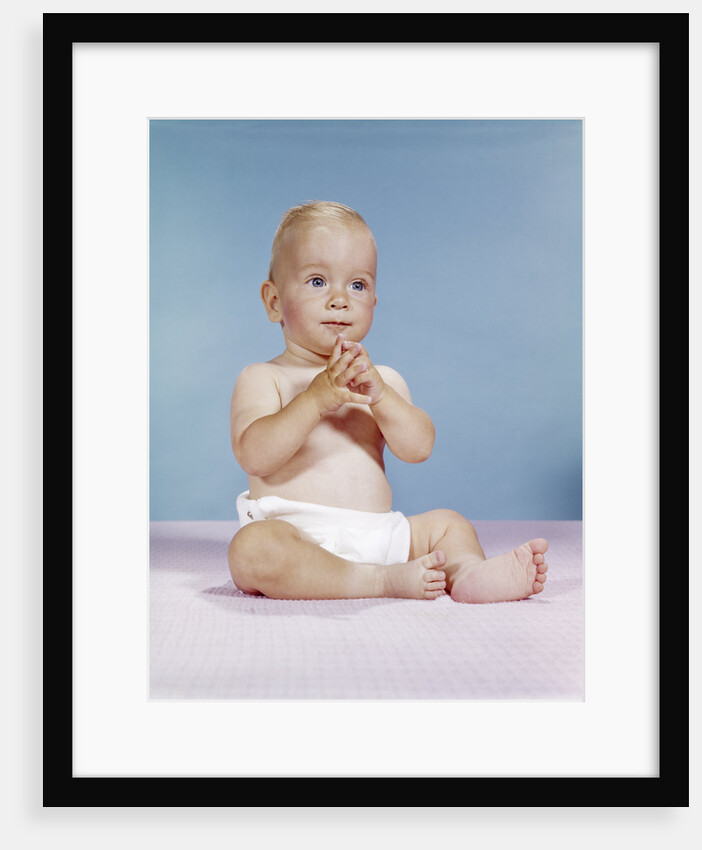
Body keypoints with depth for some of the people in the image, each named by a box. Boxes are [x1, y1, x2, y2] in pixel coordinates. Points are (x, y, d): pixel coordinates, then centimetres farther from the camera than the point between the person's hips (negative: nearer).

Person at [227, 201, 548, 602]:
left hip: (377, 535, 5)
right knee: (251, 547, -33)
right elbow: (253, 456, -15)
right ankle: (385, 581, -29)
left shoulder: (384, 380, 13)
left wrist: (379, 395, -21)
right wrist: (315, 400, -26)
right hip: (297, 538, -4)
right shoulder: (263, 379, 2)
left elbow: (419, 448, -3)